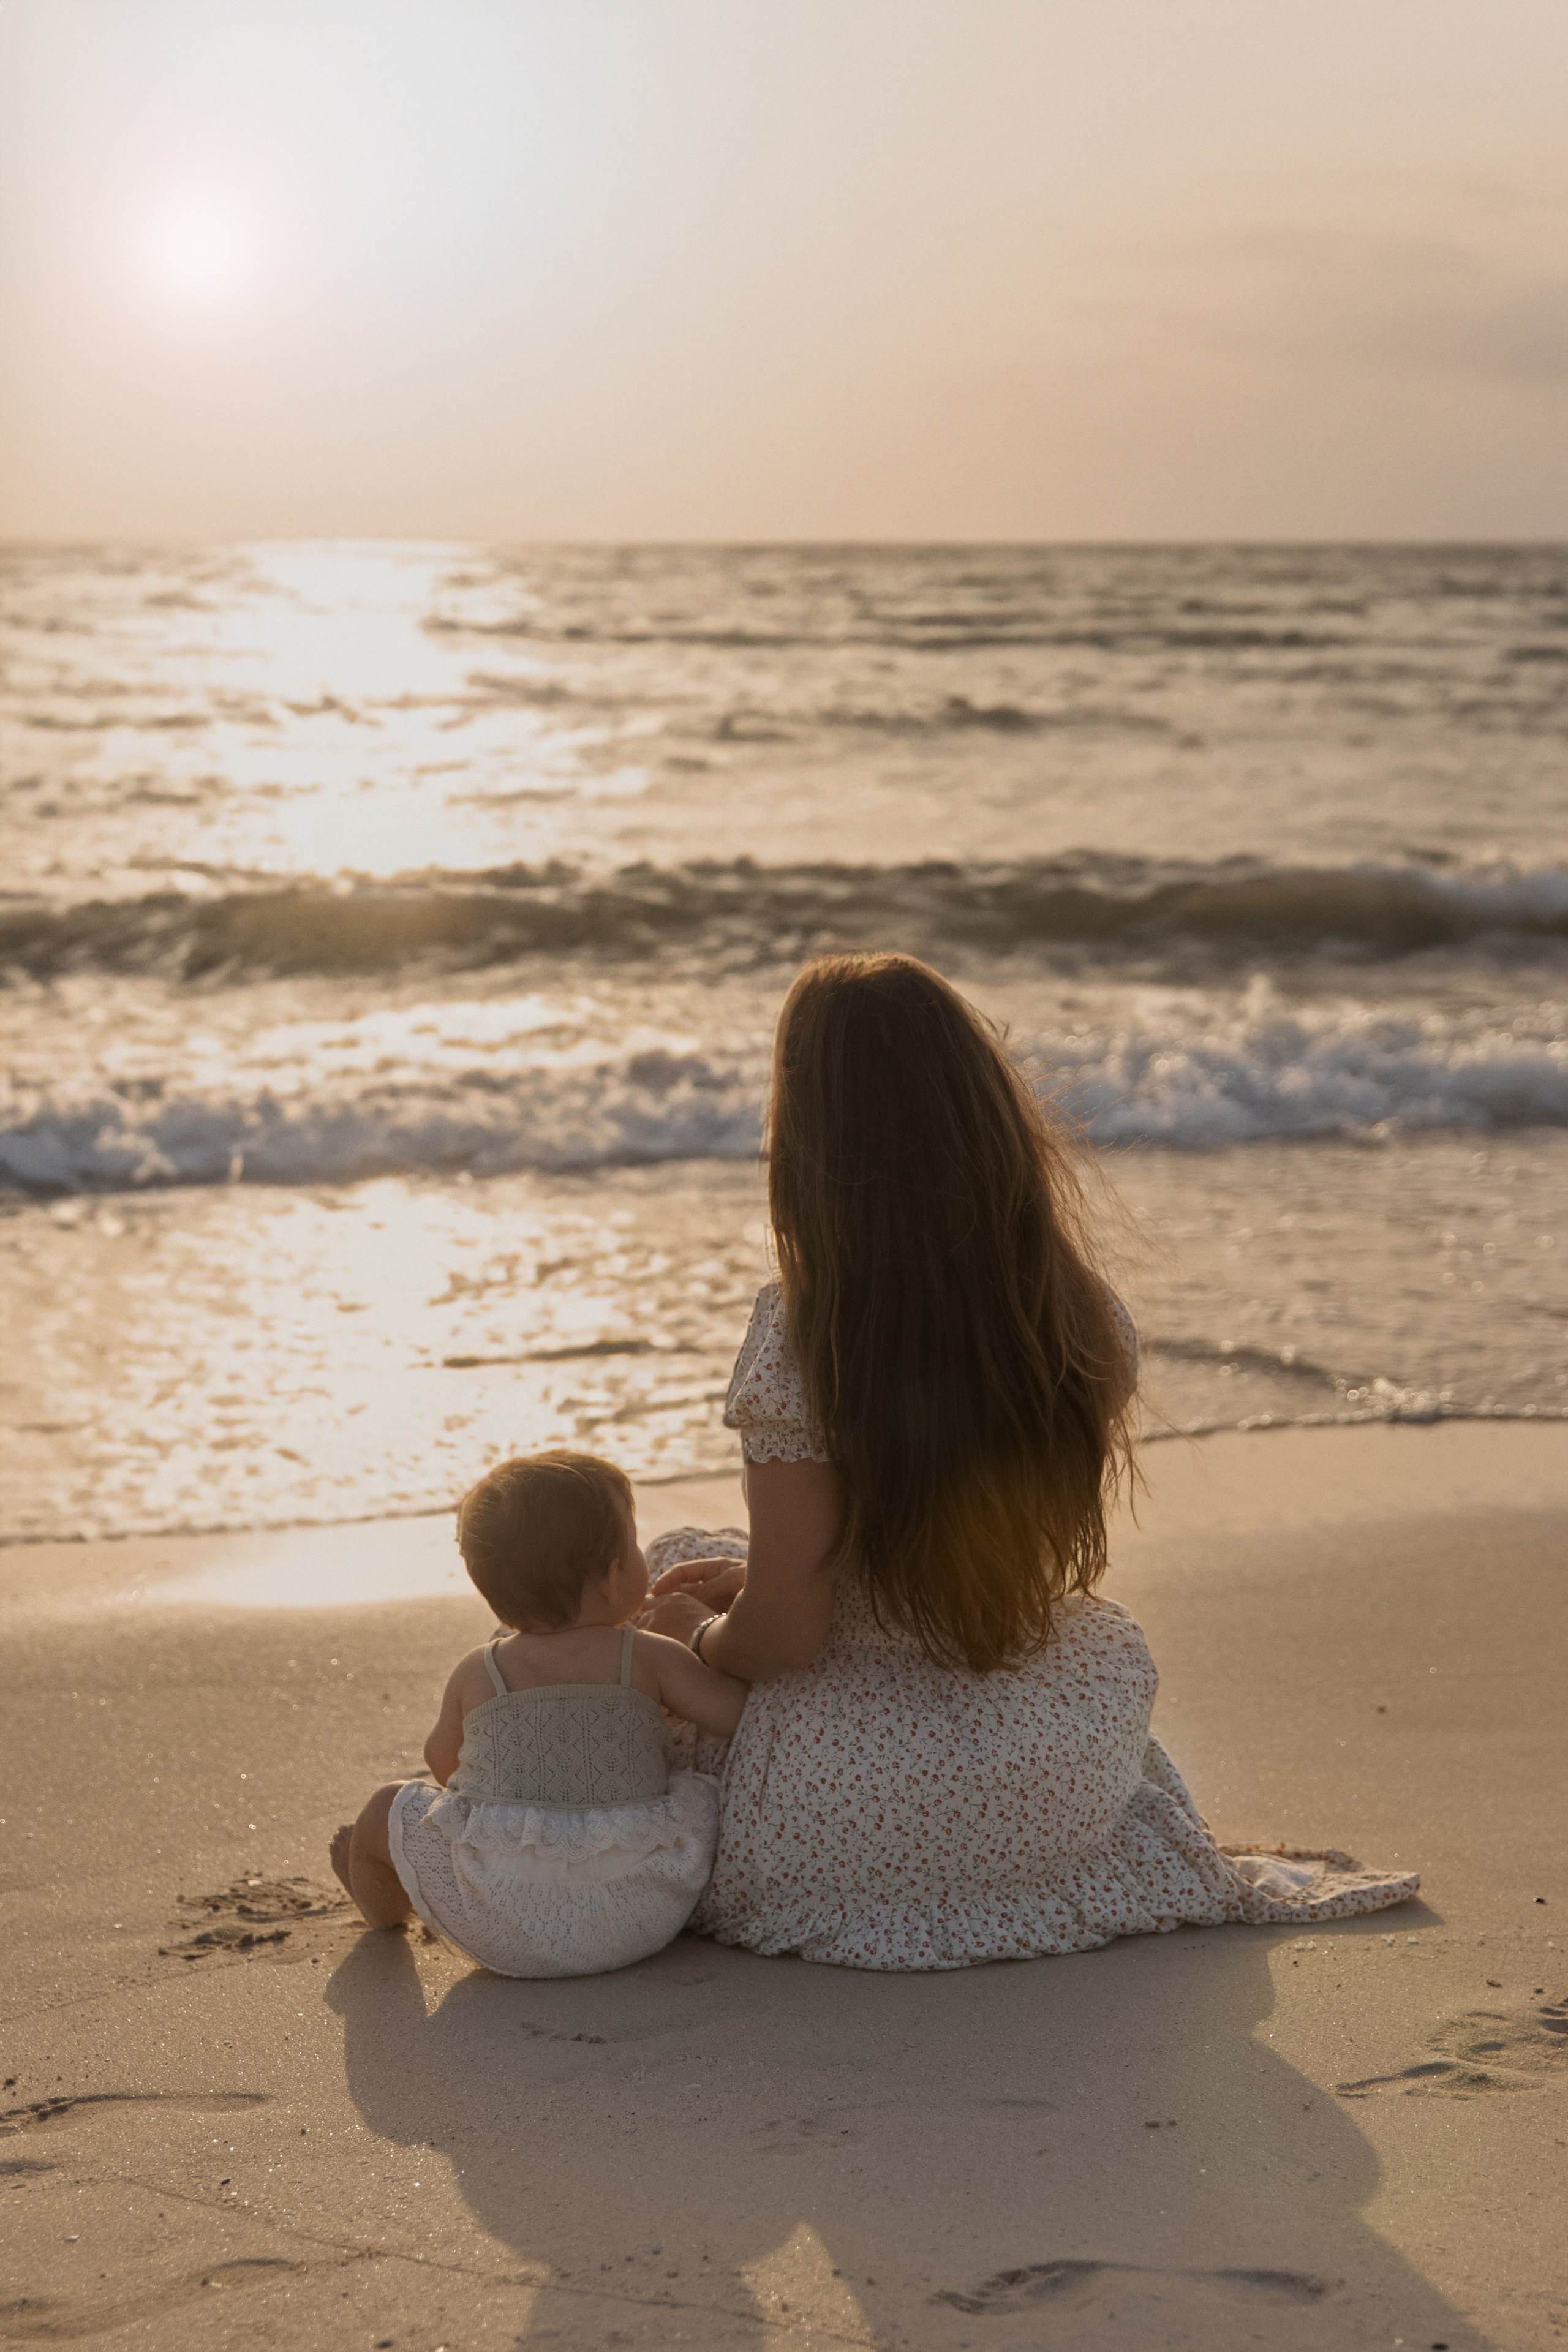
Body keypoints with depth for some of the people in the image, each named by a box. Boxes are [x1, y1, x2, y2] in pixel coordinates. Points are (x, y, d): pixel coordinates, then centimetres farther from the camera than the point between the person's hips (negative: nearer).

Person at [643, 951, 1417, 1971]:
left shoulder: (801, 1341, -23)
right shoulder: (1085, 1319, -8)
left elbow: (783, 1636, -19)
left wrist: (699, 1628, 5)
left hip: (856, 1819, -4)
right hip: (1062, 1793, 5)